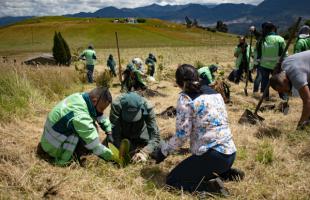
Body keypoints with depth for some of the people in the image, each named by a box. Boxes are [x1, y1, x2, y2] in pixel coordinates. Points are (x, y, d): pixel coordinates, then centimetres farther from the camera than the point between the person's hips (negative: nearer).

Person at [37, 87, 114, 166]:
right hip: (52, 146, -9)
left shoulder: (81, 97, -11)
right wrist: (111, 156, -23)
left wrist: (110, 132, -6)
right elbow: (95, 145, -32)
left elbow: (101, 117, 3)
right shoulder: (80, 116, -35)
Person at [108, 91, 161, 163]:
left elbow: (155, 135, -32)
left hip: (140, 135, 0)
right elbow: (114, 133, -31)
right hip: (122, 135, 0)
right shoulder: (116, 105, -35)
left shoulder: (147, 108, -33)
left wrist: (144, 153, -46)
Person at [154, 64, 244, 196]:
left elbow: (182, 134, -13)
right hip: (230, 153, 8)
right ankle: (228, 173, 14)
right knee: (194, 168, 33)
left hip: (212, 156, -8)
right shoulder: (215, 93, 12)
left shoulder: (185, 98, -10)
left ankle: (210, 186, -10)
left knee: (172, 180, 8)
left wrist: (163, 150, 2)